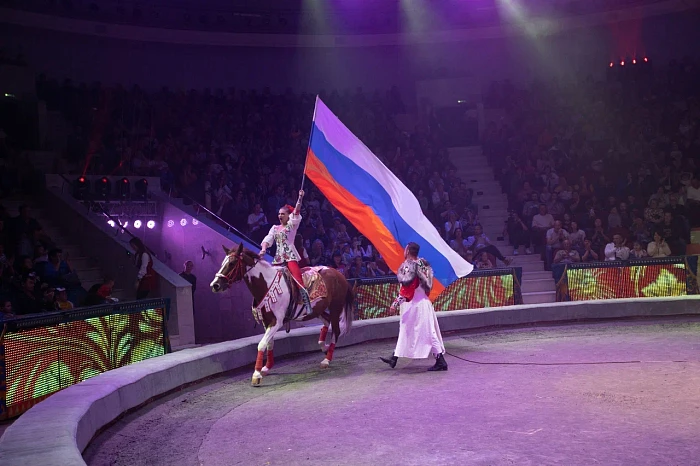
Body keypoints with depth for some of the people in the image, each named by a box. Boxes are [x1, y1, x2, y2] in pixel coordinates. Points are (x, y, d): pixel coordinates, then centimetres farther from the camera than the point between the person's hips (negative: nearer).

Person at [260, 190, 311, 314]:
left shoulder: (292, 224, 7)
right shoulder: (275, 228, 19)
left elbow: (297, 211, -7)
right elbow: (268, 239, 7)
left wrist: (300, 198, -21)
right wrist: (263, 249, -13)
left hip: (290, 256, -6)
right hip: (278, 257, 6)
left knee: (297, 279, -20)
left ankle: (307, 304, -23)